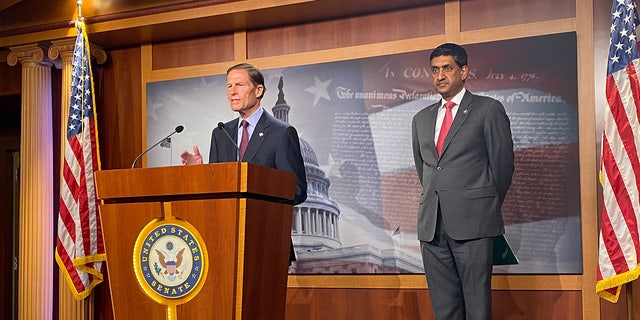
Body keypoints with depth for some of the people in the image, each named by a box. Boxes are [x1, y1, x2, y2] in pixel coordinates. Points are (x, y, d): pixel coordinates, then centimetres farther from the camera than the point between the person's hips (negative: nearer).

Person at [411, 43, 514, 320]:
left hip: (473, 224, -5)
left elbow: (503, 164, 3)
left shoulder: (488, 109, 2)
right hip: (432, 226, 5)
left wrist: (487, 208, 8)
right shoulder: (422, 119, 18)